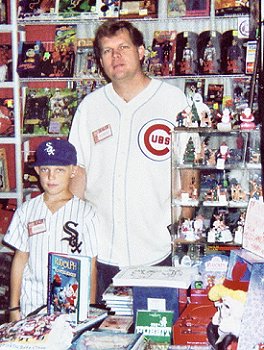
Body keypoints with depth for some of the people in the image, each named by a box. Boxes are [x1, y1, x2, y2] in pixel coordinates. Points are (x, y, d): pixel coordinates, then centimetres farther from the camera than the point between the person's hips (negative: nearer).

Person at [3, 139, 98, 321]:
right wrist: (14, 307, 10)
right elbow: (20, 258, 11)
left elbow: (90, 266, 0)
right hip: (31, 306, 2)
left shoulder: (85, 212, -2)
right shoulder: (27, 210, 7)